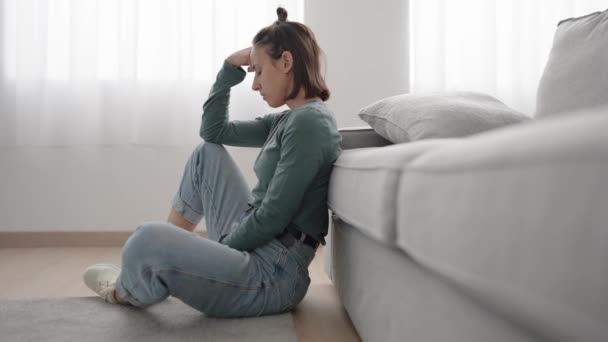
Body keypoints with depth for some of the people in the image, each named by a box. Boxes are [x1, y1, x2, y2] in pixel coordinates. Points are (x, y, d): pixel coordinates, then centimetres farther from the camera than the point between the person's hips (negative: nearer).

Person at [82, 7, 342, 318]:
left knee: (148, 239, -27)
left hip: (272, 275, -9)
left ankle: (129, 291, 13)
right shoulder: (288, 120, 12)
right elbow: (214, 131, 18)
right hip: (253, 244, 9)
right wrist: (231, 68, 10)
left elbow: (273, 217, -20)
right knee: (207, 152, 16)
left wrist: (217, 251, -6)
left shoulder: (310, 121, -17)